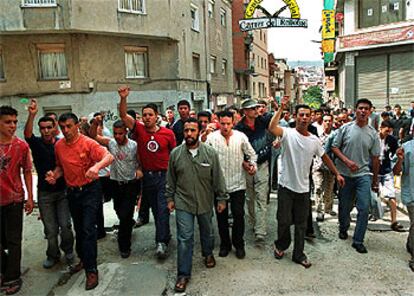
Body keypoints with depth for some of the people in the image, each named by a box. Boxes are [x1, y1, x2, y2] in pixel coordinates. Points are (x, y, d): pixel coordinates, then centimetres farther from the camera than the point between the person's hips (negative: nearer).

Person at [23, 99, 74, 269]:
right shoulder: (36, 143, -3)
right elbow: (27, 134, -25)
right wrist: (31, 115, -40)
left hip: (62, 190, 0)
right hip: (44, 192, 0)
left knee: (65, 224, -2)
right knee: (50, 228, 7)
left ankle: (68, 251, 23)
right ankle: (53, 255, 28)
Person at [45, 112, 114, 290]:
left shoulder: (88, 143, -17)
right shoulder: (59, 146, 1)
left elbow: (109, 157, -30)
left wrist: (97, 166, -49)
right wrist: (54, 175, -5)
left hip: (90, 190, -6)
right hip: (72, 191, 6)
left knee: (88, 229, -9)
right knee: (78, 228, 19)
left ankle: (91, 271, -1)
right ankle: (83, 259, 38)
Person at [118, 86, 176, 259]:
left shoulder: (168, 133, -5)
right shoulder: (139, 130, -2)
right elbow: (123, 116, -12)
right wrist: (123, 98, -27)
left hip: (164, 175, -2)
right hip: (147, 176, 3)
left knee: (163, 209, -7)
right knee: (155, 210, 13)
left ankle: (161, 242, -2)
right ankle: (165, 237, 29)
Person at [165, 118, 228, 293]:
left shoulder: (210, 153, -9)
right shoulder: (175, 153, -5)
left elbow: (218, 178, -4)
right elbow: (171, 179, 4)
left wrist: (221, 199, -2)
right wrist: (170, 198, 5)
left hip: (205, 202, 1)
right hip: (183, 202, 0)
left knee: (207, 232, 21)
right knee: (184, 238, 0)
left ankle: (208, 254, 51)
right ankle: (183, 274, 14)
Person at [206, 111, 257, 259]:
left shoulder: (241, 136, -1)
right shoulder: (211, 137, -5)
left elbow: (252, 154, 8)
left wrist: (252, 165, -7)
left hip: (237, 183, 0)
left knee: (238, 215, 5)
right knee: (221, 216, 11)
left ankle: (239, 244, 25)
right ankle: (225, 244, 29)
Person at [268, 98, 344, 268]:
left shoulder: (314, 140, 3)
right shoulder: (288, 133, -11)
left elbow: (324, 157, 17)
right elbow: (271, 128, -31)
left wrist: (337, 174, 15)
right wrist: (281, 108, -29)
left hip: (303, 188, 4)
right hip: (286, 186, -4)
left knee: (301, 223, 12)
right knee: (284, 221, 7)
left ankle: (298, 254, 27)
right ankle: (281, 245, 34)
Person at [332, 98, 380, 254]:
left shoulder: (373, 133, 1)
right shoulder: (345, 128, -2)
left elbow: (375, 158, 5)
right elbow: (335, 147, 0)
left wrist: (375, 181, 8)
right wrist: (347, 161, -15)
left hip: (363, 174, 0)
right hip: (345, 174, 0)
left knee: (364, 208, -7)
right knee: (344, 206, 12)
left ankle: (358, 241, 6)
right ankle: (343, 228, 40)